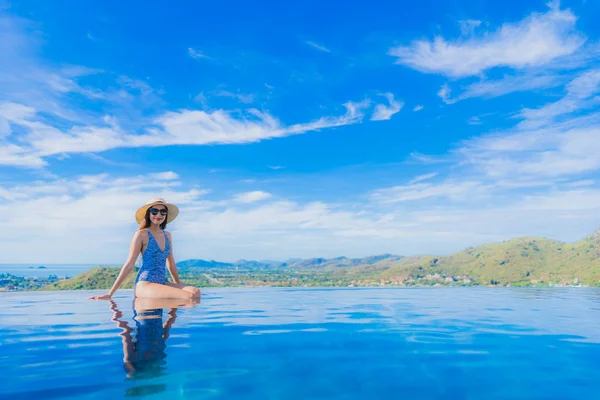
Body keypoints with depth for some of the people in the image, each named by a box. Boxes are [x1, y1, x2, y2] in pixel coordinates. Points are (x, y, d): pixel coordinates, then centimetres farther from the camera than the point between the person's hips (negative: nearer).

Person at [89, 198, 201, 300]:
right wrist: (110, 294, -2)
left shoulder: (167, 235, 15)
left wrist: (179, 287, 25)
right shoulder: (142, 234, -2)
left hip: (161, 283, 7)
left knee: (196, 291, -22)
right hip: (144, 284, -7)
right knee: (190, 296, -28)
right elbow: (129, 265, -1)